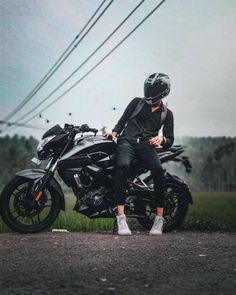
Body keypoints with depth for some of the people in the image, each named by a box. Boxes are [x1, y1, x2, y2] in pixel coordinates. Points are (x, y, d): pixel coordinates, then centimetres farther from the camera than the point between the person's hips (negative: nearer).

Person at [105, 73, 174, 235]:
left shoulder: (167, 114, 19)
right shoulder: (137, 102, 18)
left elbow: (170, 141, 15)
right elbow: (122, 120, 21)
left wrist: (162, 139, -8)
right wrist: (115, 131, 0)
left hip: (146, 145, 1)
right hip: (127, 141, -1)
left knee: (158, 170, -31)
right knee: (123, 166, -34)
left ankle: (159, 218, -22)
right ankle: (121, 216, -35)